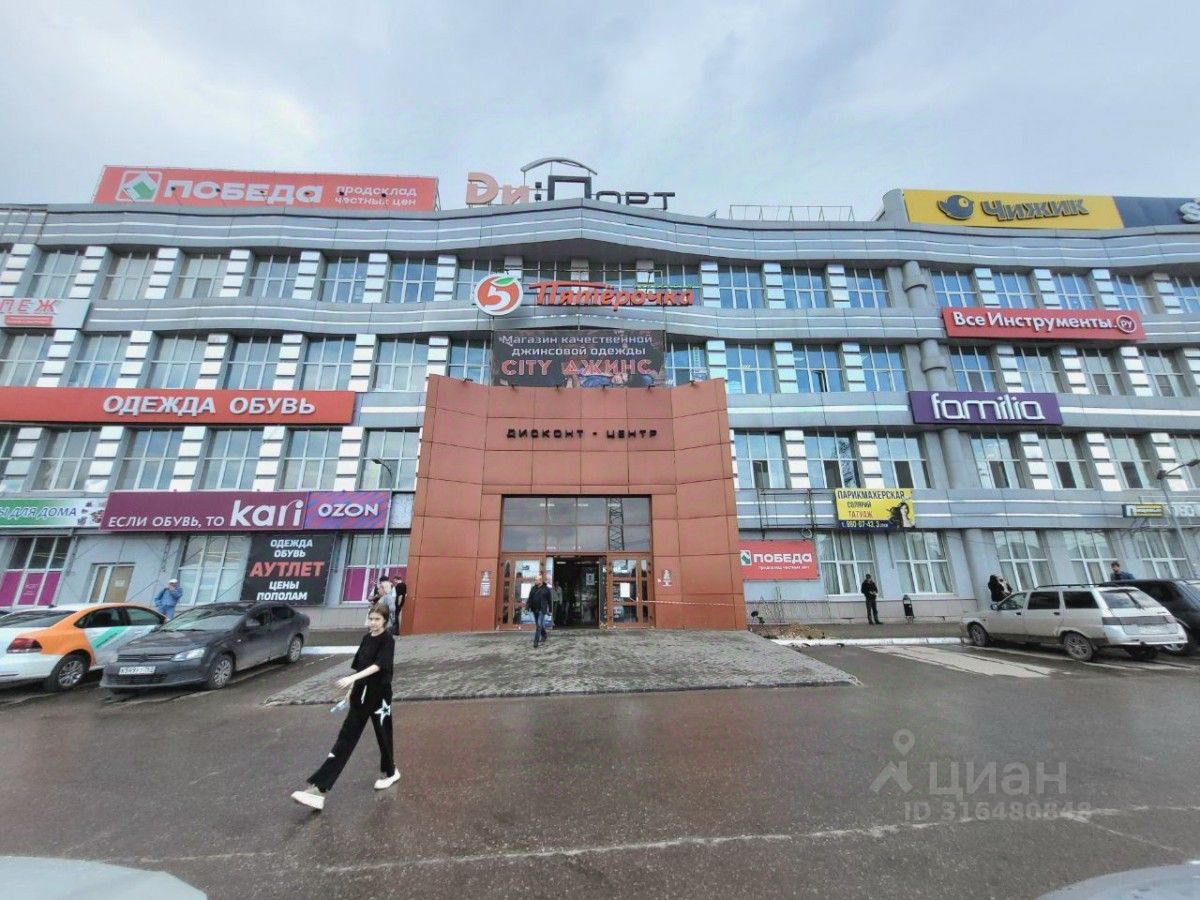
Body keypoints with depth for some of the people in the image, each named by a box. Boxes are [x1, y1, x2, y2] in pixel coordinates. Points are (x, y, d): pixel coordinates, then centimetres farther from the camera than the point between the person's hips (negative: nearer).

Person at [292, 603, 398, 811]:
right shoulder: (366, 638, 6)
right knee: (345, 738, 4)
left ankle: (390, 772, 36)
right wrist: (351, 690, 14)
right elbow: (360, 666, 14)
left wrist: (352, 678, -34)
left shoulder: (388, 640, -15)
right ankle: (319, 789, 5)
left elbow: (378, 666, -26)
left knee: (383, 736, 12)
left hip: (379, 696, -6)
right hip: (361, 695, 6)